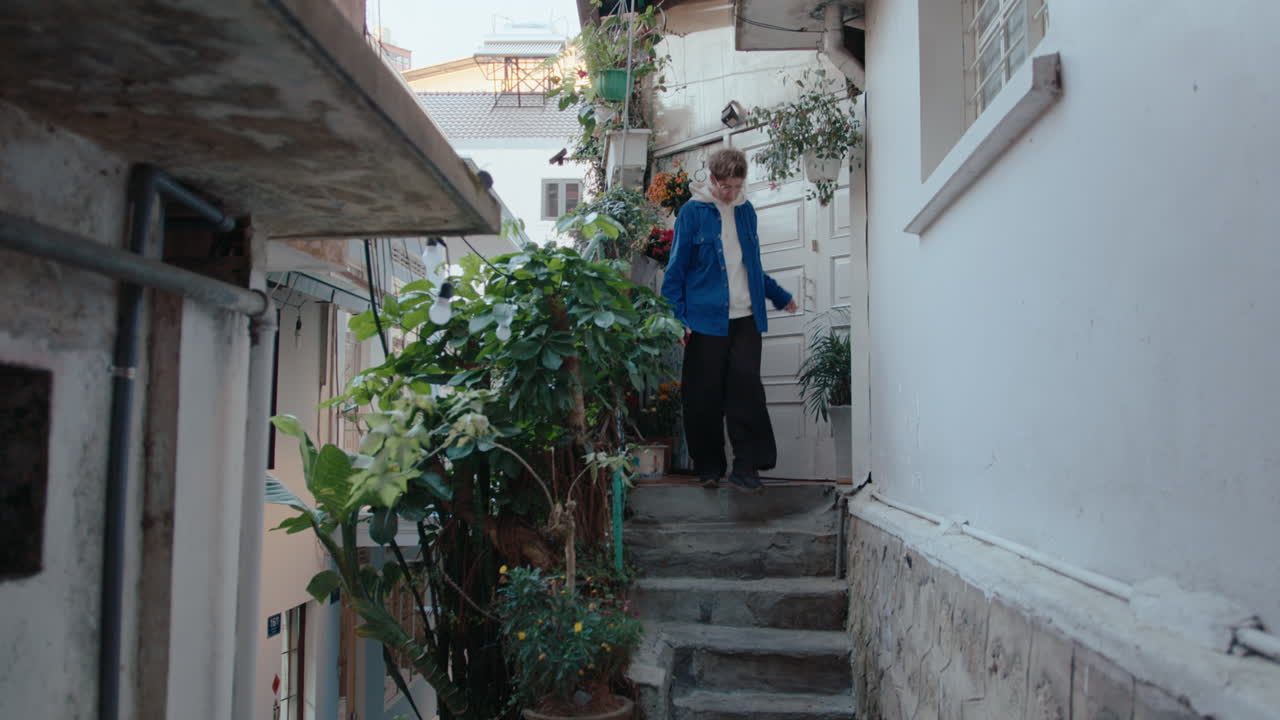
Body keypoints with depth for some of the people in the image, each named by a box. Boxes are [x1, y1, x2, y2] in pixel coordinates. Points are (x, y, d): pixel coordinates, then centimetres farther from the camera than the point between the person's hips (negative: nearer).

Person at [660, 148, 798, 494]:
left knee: (747, 388, -4)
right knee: (705, 394, 1)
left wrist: (780, 296, 29)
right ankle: (709, 466, 15)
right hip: (706, 319, -4)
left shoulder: (745, 210, 13)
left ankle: (746, 466, 2)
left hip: (745, 317, 4)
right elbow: (676, 269, -1)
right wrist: (678, 318, -8)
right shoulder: (693, 212, -1)